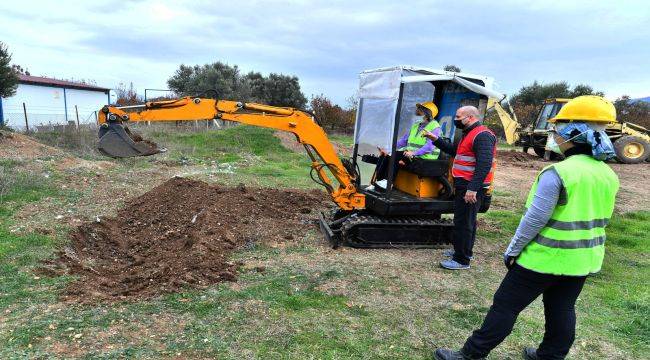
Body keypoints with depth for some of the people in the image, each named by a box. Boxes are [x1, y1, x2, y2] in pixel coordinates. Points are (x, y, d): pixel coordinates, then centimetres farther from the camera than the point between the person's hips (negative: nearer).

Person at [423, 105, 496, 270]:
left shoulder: (482, 135, -17)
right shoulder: (470, 134, 19)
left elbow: (484, 165, -26)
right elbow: (454, 151, 27)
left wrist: (472, 189, -30)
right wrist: (436, 139, 18)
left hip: (470, 189, -11)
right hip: (464, 185, 11)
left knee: (463, 223, -5)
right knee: (467, 221, 21)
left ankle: (462, 260, 4)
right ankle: (463, 251, 36)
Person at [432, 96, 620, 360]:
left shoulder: (557, 173, -22)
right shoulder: (608, 175, 3)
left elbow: (534, 219, -20)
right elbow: (599, 219, 12)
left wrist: (513, 250, -9)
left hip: (545, 258, -7)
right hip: (584, 259, 7)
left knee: (505, 306, 2)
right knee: (562, 311, 21)